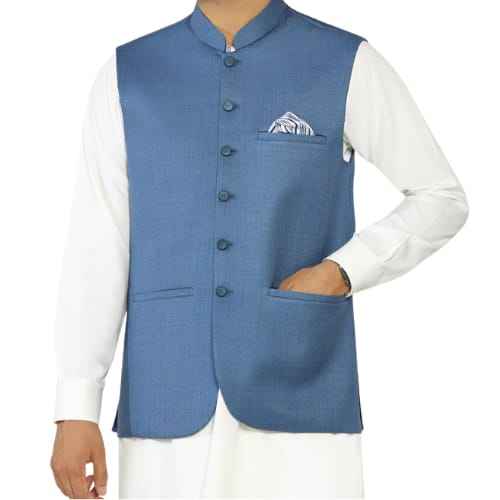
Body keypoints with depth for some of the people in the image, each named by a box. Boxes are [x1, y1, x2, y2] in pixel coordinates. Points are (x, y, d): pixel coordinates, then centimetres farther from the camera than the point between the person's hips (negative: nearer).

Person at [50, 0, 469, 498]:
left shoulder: (348, 66, 2)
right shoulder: (127, 75, 8)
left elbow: (443, 200, 10)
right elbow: (96, 250, 3)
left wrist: (337, 275, -7)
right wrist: (75, 412, -4)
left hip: (299, 395, -2)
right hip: (171, 398, 2)